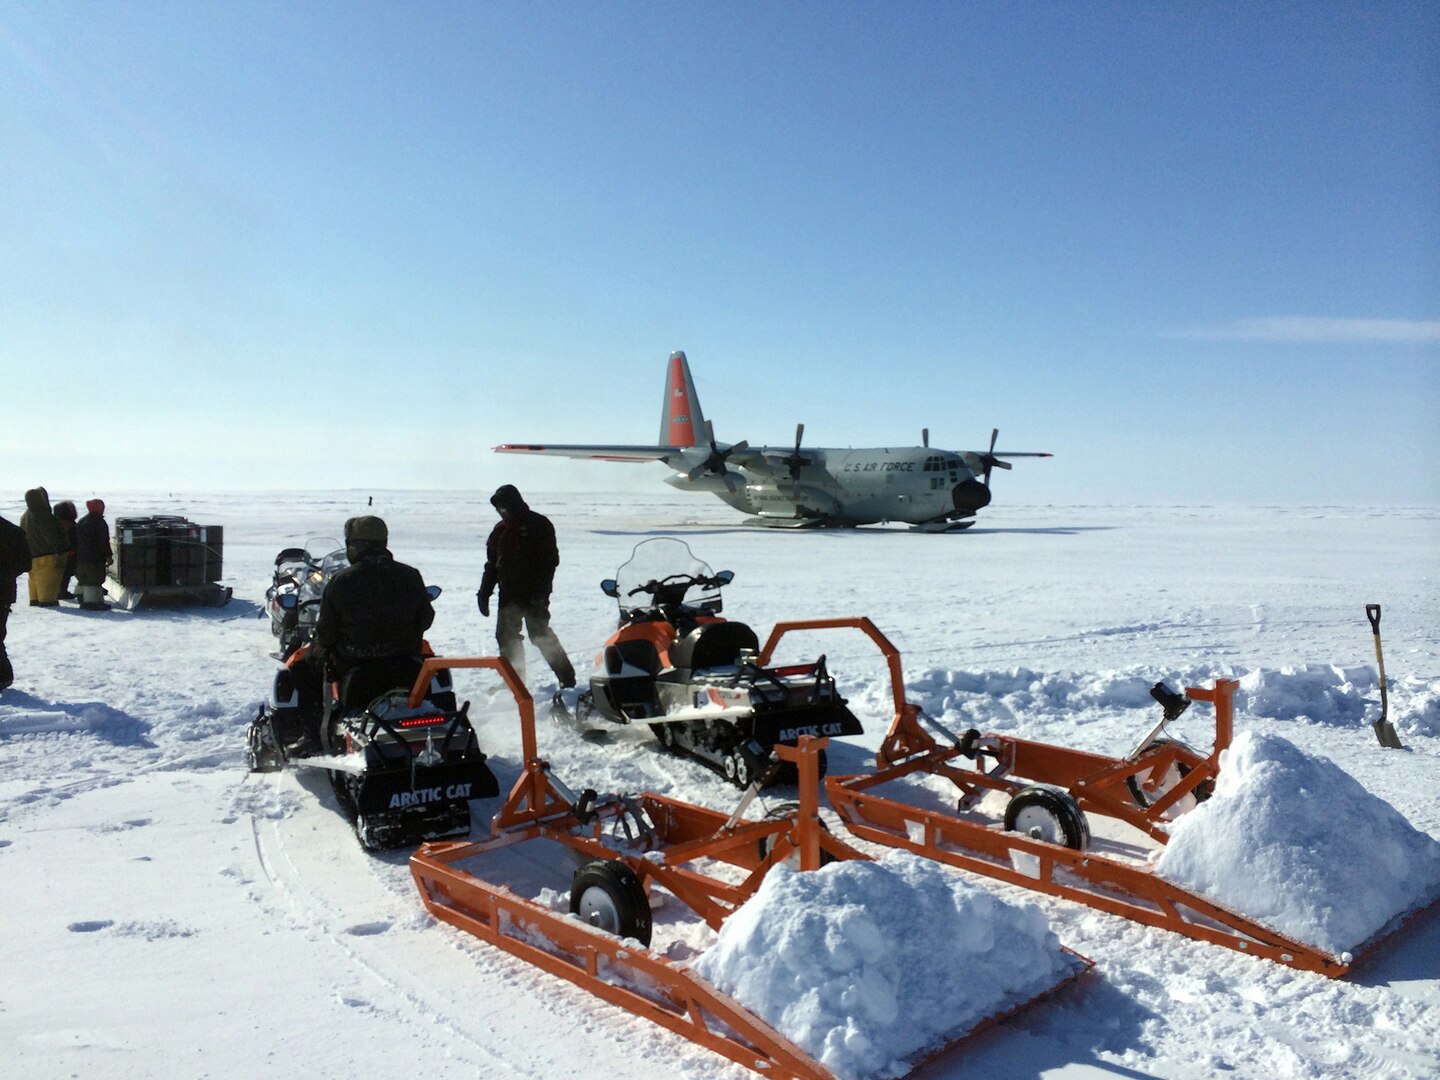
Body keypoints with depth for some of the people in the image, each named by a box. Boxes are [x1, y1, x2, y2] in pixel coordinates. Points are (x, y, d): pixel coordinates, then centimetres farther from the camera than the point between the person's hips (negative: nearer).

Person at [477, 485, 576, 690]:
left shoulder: (539, 524, -6)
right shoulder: (500, 530, 15)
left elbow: (550, 559, -13)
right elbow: (492, 563, 20)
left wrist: (540, 591, -21)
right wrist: (484, 593, 15)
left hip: (533, 594, -7)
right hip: (508, 594, 7)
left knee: (540, 635, -9)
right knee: (506, 637, 7)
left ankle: (567, 678, -1)